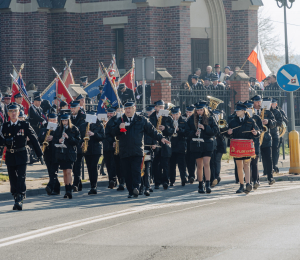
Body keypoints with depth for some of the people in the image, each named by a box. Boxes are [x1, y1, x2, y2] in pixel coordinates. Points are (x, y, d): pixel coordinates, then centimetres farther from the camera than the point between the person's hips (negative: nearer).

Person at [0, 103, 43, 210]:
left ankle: (19, 200, -14)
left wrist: (39, 154, 3)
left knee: (21, 179, -11)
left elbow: (34, 139, 3)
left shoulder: (25, 125, 0)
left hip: (22, 156, -3)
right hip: (10, 157, 3)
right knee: (13, 180, 6)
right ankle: (16, 199, 17)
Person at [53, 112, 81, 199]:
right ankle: (67, 191, 16)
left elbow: (78, 141, -5)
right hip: (61, 153, 4)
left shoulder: (74, 129, 0)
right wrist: (58, 141, -12)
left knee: (68, 172, -15)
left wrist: (68, 137, -18)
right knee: (65, 172, 9)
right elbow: (54, 140, 11)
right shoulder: (58, 129, 9)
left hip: (70, 153, -4)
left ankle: (69, 191, -20)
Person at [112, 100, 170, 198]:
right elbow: (114, 132, 4)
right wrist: (119, 127, -16)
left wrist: (160, 138, 9)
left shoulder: (141, 120, 10)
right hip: (125, 152, 2)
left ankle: (136, 188, -20)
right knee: (127, 173, 1)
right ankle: (130, 191, 7)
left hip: (137, 151, -2)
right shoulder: (120, 120, 12)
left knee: (136, 170, -15)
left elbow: (151, 130, 14)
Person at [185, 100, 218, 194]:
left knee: (206, 164, -12)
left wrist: (205, 127, -17)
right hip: (196, 145, 2)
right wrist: (194, 133, -15)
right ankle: (200, 185, 13)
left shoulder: (210, 119, 2)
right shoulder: (191, 119, 6)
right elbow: (187, 132, 6)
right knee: (199, 165, 5)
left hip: (207, 144, -2)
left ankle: (208, 184, -15)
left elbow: (215, 131, -4)